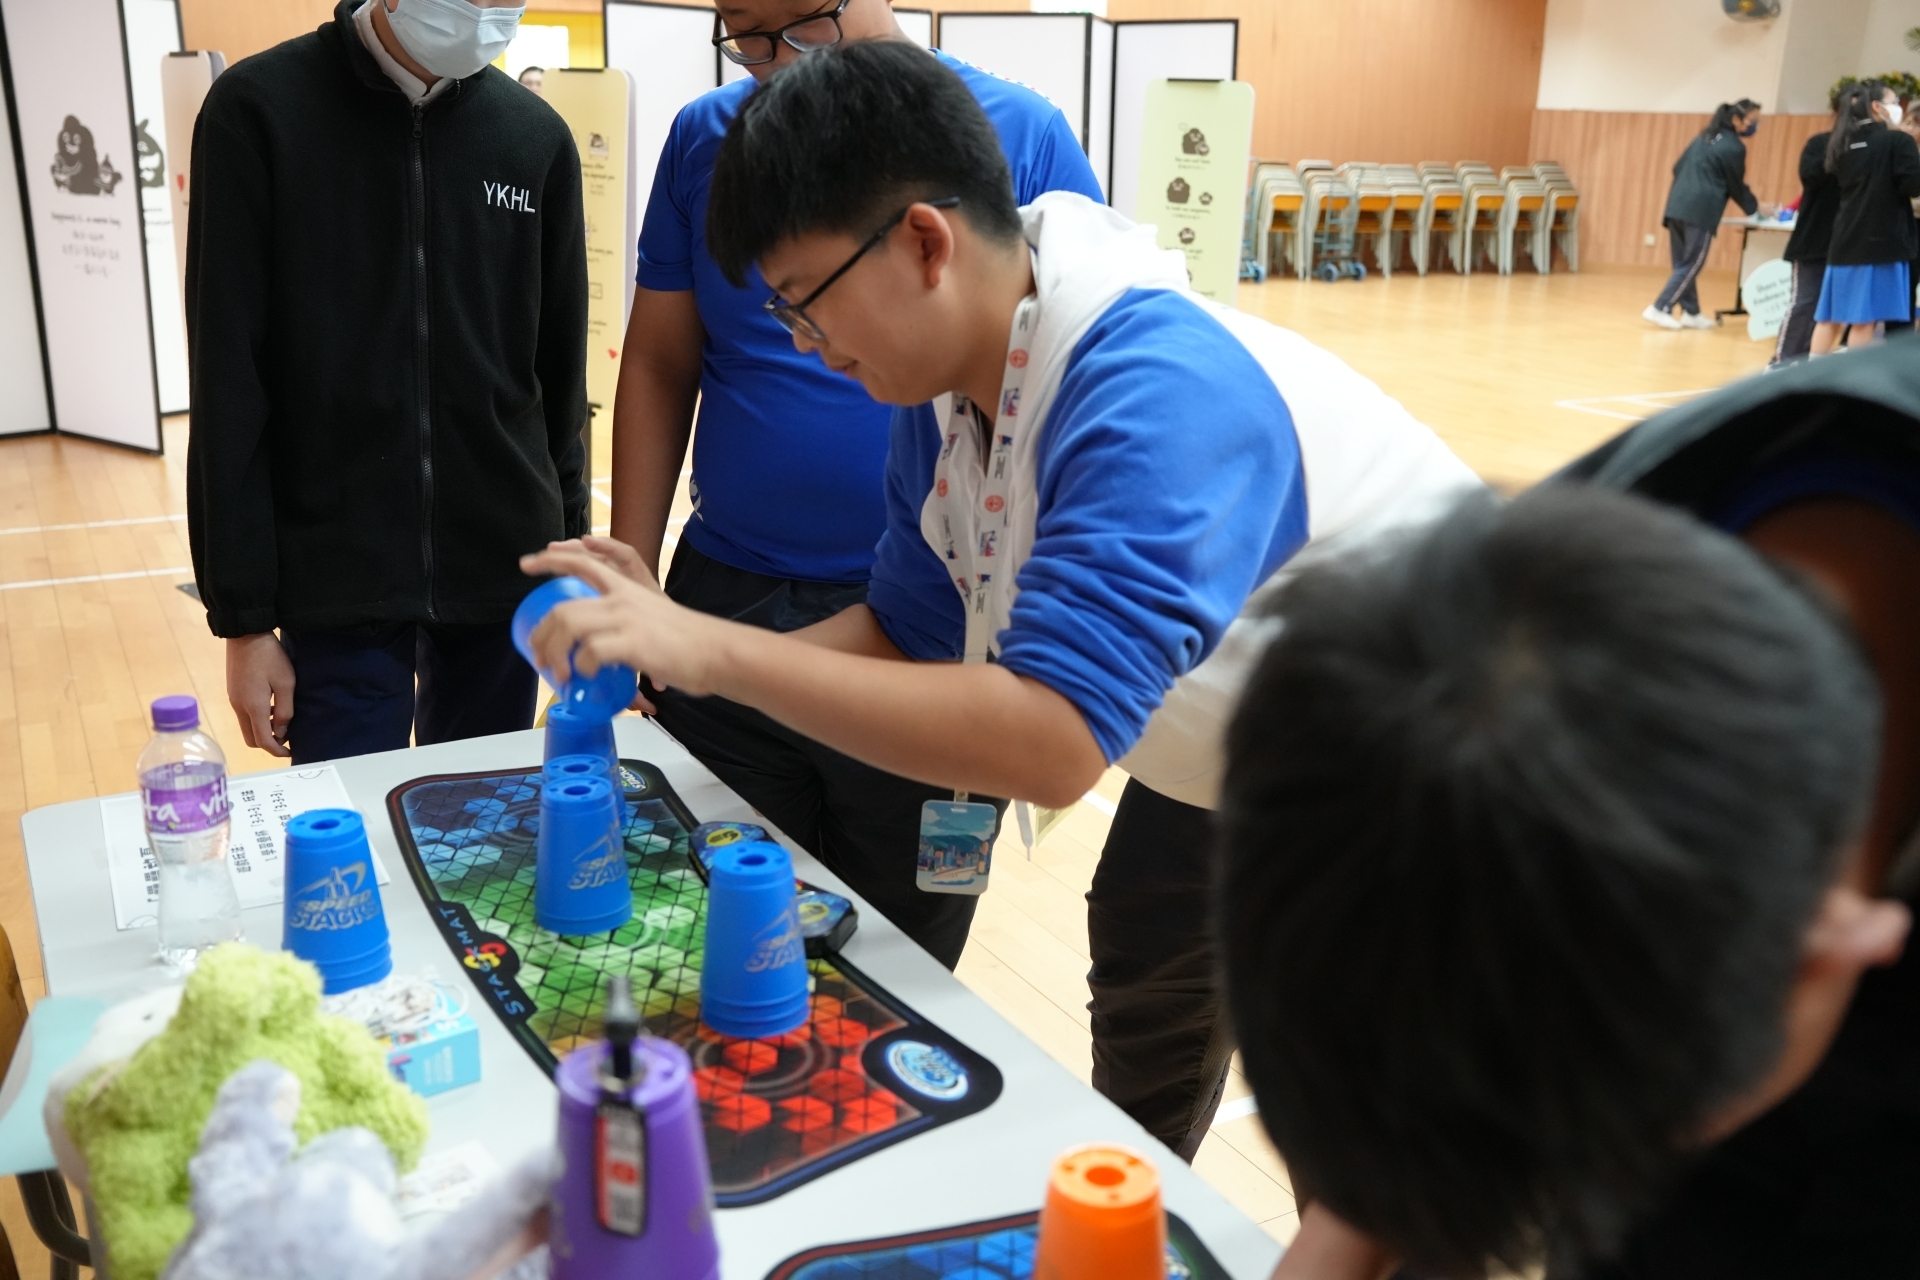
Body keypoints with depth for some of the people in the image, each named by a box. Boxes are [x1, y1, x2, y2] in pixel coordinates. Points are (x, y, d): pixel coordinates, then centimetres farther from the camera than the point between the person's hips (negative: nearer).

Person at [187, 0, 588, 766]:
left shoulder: (536, 135, 2)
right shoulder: (259, 110, -4)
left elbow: (560, 376, 8)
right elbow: (228, 384, -5)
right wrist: (244, 611, -7)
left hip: (502, 575, 3)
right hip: (336, 584, -2)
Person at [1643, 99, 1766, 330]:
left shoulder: (1705, 137, 19)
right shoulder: (1735, 147, -4)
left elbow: (1678, 168, 21)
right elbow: (1736, 185, 3)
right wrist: (1754, 207, 18)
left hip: (1677, 206, 8)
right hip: (1700, 212, -8)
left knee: (1683, 264, 10)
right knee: (1691, 265, -3)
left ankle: (1690, 313, 16)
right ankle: (1659, 309, -10)